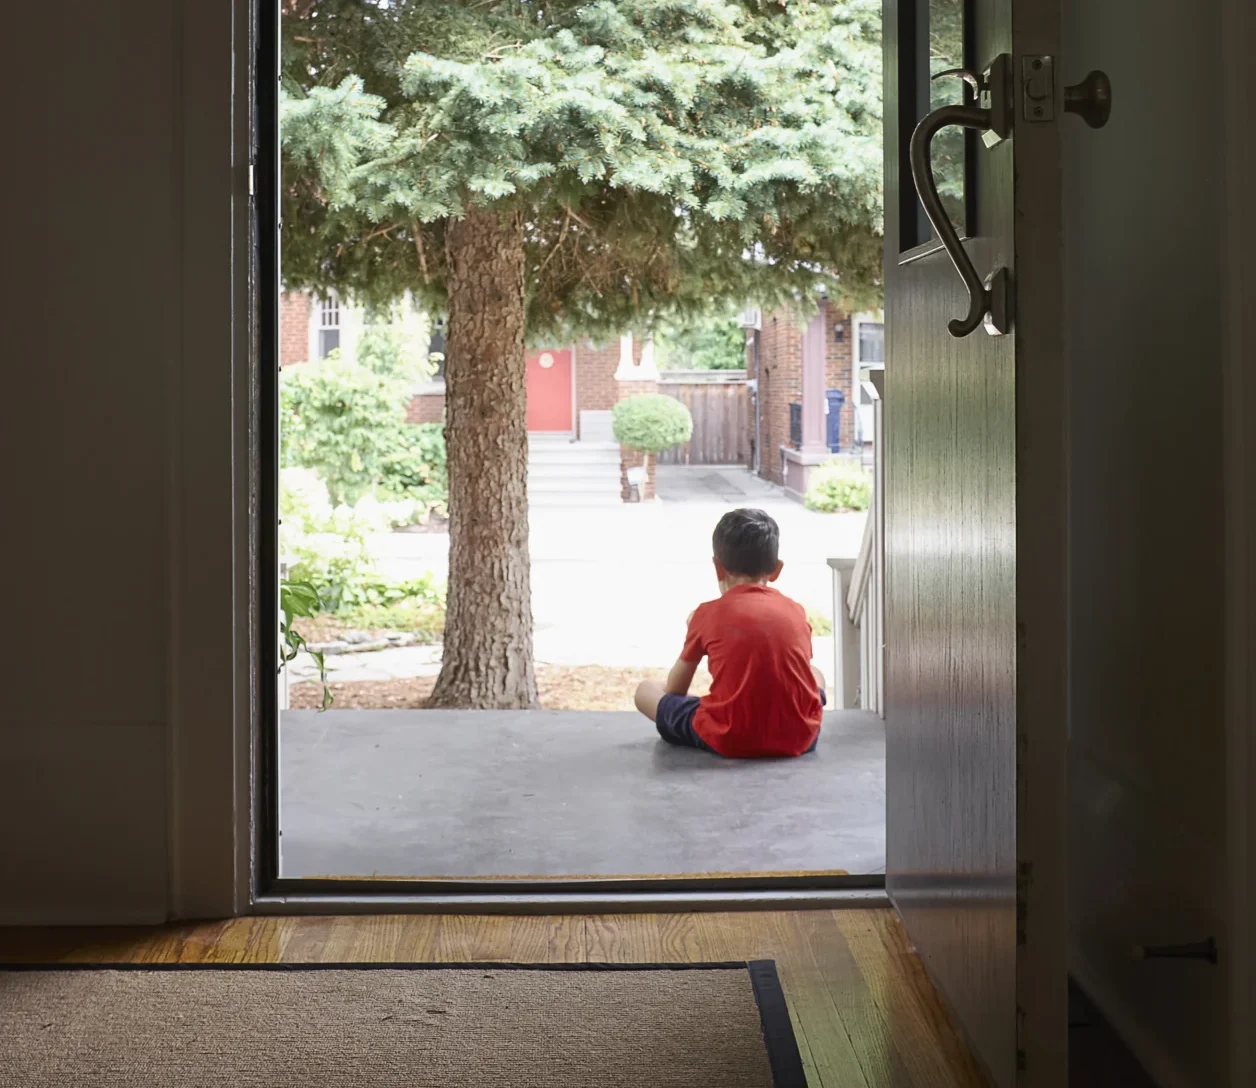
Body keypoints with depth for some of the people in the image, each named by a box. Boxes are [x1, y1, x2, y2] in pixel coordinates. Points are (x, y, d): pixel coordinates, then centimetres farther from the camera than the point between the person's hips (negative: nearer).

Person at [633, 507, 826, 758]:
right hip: (798, 737, 2)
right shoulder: (796, 611, 9)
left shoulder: (707, 614, 2)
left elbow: (675, 690, 11)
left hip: (732, 740, -2)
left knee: (647, 691, 16)